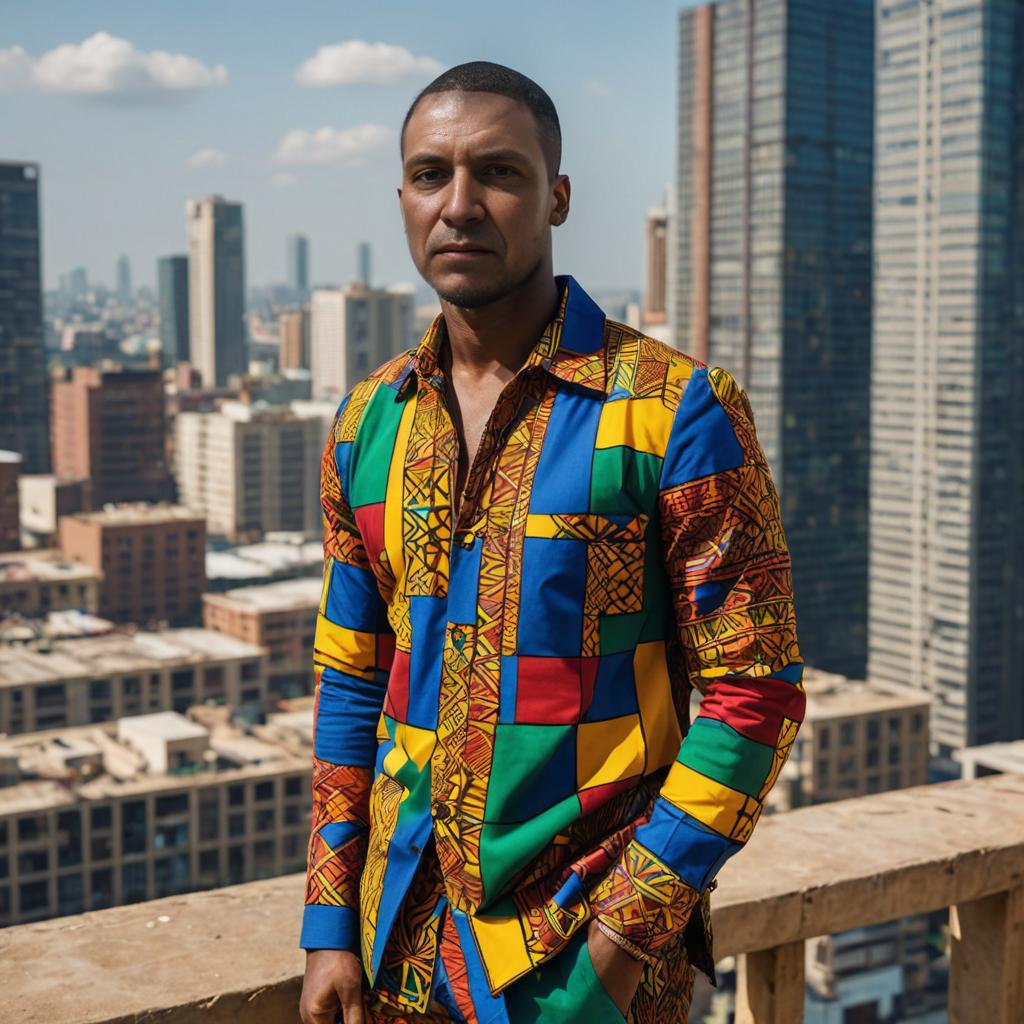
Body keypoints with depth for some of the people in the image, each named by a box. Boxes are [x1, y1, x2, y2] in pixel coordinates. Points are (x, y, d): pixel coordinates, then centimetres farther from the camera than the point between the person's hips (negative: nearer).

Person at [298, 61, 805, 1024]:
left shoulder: (678, 410, -13)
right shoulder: (369, 423, 3)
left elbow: (753, 691, -12)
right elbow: (351, 682, 8)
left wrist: (625, 937, -16)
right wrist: (330, 927, 5)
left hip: (588, 946, -4)